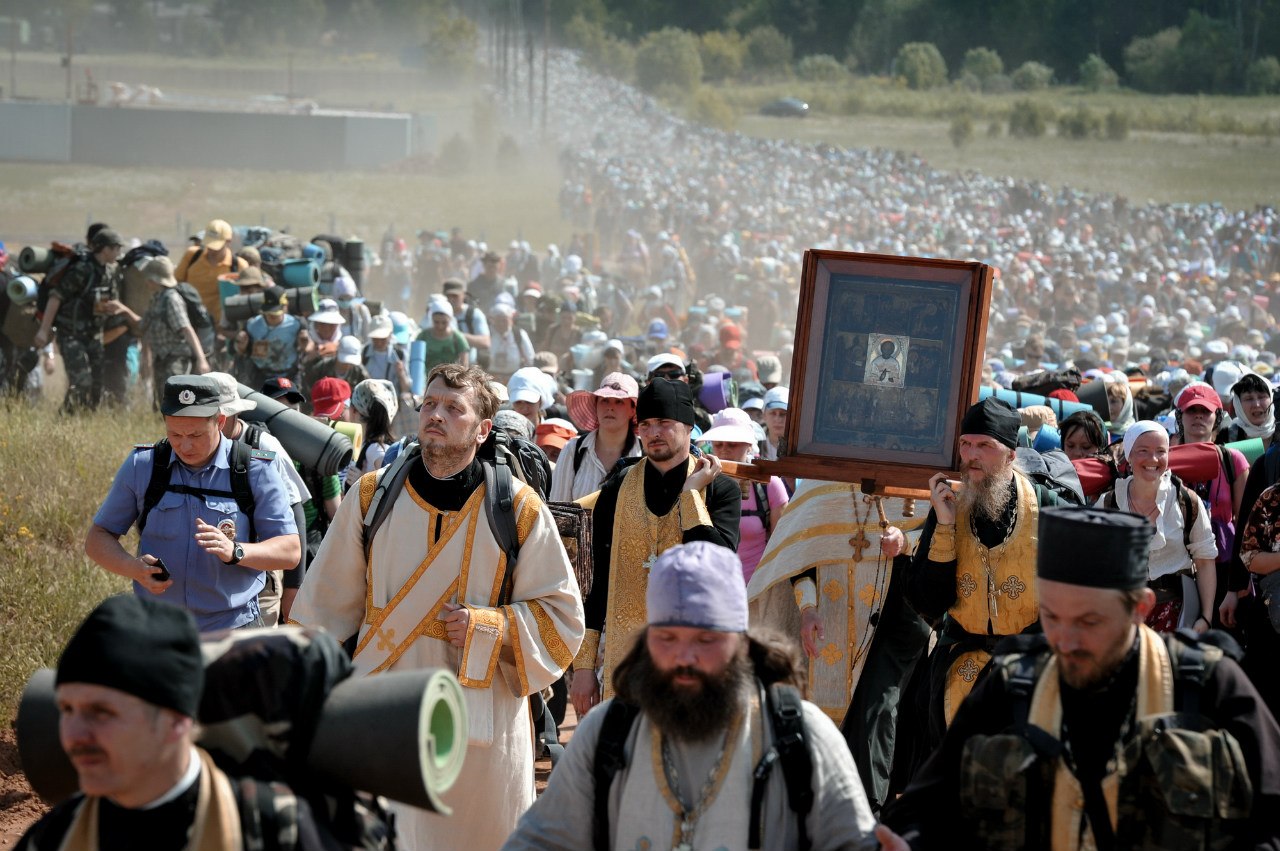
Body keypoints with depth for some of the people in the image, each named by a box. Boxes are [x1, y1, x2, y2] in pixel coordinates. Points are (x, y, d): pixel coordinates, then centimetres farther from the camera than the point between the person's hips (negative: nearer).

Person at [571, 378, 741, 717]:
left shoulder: (719, 489, 2)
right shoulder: (617, 489, 8)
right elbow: (597, 579, 8)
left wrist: (691, 492, -10)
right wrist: (584, 664, 5)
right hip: (624, 655, 2)